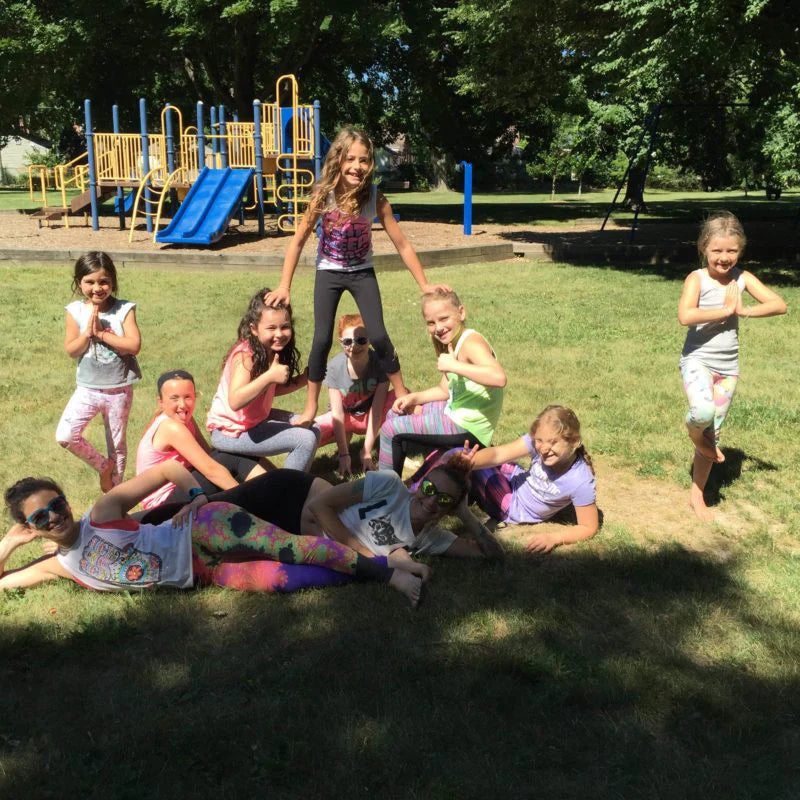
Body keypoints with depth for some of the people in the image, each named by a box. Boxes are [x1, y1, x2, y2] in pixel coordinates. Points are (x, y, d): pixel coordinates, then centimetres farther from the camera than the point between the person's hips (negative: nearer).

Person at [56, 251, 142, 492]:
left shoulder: (124, 309, -11)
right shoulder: (75, 311, -6)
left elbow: (134, 345, -21)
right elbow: (70, 350, -7)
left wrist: (102, 333, -20)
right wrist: (88, 333, -22)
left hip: (119, 390, -1)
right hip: (88, 389, 2)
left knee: (117, 443, 13)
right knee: (65, 436, -11)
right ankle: (103, 466, 13)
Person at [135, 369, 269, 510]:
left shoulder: (185, 419, 4)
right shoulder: (172, 428, -23)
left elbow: (208, 455, -1)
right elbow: (210, 469, -27)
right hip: (163, 503, -9)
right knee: (230, 461, -18)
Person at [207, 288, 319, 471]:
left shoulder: (274, 350, -1)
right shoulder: (245, 356, -26)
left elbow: (273, 389, 10)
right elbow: (235, 401, -39)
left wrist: (304, 379, -3)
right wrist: (270, 376, -48)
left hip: (256, 419, 9)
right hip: (230, 433, -9)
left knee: (313, 430, 13)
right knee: (305, 440, -18)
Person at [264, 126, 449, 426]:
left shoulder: (375, 199, -19)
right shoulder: (323, 194, -20)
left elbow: (402, 244, -12)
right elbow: (299, 241, -13)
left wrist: (424, 285, -12)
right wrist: (284, 286, -17)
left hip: (362, 272, 0)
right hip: (329, 272, 0)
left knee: (378, 336, -8)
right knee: (322, 339, -7)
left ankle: (402, 395, 12)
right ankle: (311, 407, 8)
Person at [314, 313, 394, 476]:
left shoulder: (380, 363, -23)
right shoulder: (335, 366, -21)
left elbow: (376, 409, -23)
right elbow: (337, 413, -19)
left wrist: (367, 452, -24)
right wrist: (344, 454, -23)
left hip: (370, 416, -1)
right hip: (345, 417, 1)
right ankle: (345, 436, 6)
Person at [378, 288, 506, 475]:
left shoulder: (471, 342, -23)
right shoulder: (452, 342, 7)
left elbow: (499, 378, -42)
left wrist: (453, 366, -35)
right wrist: (413, 398, 3)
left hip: (469, 428, -11)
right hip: (457, 413, 11)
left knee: (390, 429, -6)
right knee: (395, 414, 22)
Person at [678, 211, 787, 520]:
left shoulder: (742, 278, 1)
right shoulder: (697, 278, -12)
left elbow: (779, 304, -6)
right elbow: (685, 316, -29)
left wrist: (743, 310, -19)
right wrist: (725, 310, -20)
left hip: (729, 366, 4)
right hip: (698, 360, -4)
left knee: (712, 433, 10)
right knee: (702, 412, -33)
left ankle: (697, 496, 25)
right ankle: (695, 435, 5)